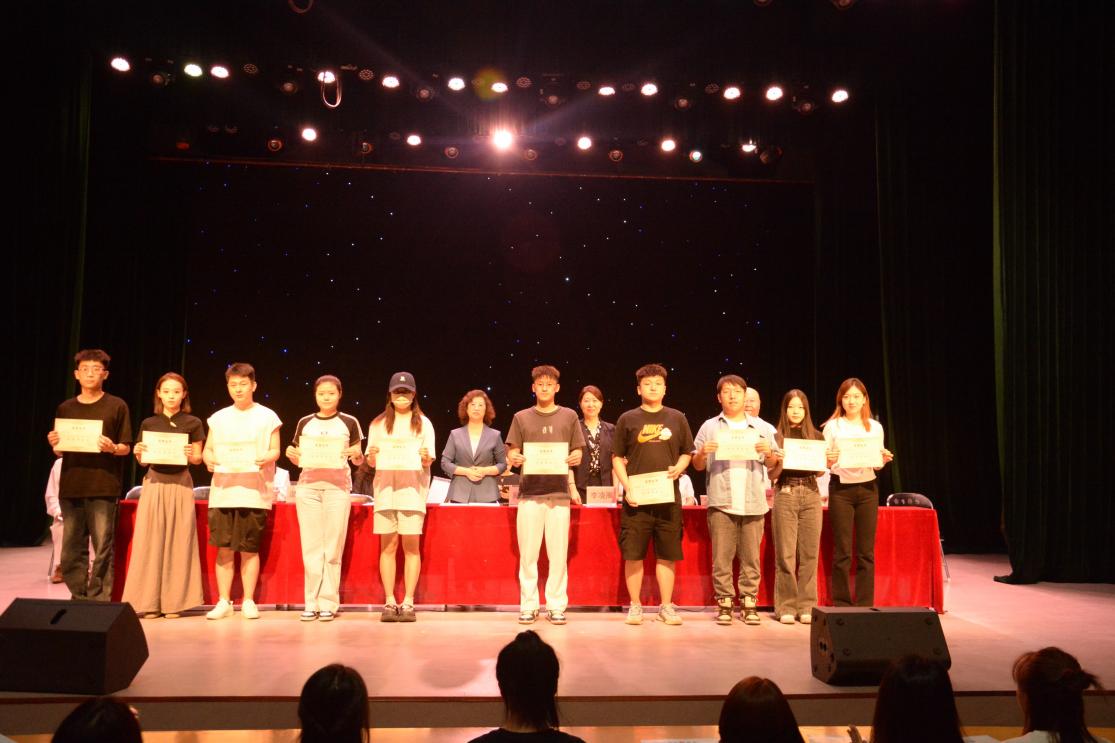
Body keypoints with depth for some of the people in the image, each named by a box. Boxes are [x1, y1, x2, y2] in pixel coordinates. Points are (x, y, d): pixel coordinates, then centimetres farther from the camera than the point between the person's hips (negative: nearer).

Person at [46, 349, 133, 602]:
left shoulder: (117, 406, 4)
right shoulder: (65, 408, 14)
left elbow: (126, 448, 4)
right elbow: (60, 451, 18)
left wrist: (112, 448, -17)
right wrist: (54, 444, -3)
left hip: (103, 487, -4)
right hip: (71, 486, 4)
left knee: (103, 548, -5)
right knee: (72, 549, 6)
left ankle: (99, 601, 1)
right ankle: (78, 598, 15)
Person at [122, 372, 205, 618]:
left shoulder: (192, 423, 5)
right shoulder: (148, 424, 10)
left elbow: (198, 458, 5)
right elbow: (142, 460, 12)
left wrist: (191, 456, -16)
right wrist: (138, 453, -9)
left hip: (180, 485, -1)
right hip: (154, 484, 2)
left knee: (178, 541, 0)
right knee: (150, 540, -1)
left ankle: (174, 601, 6)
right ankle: (149, 601, 6)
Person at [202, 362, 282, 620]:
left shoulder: (267, 416, 5)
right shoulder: (219, 418, 13)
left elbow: (275, 451, 2)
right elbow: (207, 449, 16)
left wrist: (265, 459, -19)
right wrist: (208, 459, -6)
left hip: (254, 493, -2)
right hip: (223, 492, 2)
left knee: (249, 549, 0)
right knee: (224, 548, 1)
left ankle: (249, 601, 12)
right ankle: (224, 602, 12)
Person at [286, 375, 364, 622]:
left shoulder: (349, 422, 6)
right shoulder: (305, 422, 12)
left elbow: (358, 461, 7)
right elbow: (298, 459, 16)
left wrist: (357, 454, -14)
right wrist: (291, 454, -5)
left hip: (337, 486, -2)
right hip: (308, 486, 2)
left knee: (333, 547, -4)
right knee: (311, 546, 0)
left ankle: (328, 603, 2)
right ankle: (312, 603, 6)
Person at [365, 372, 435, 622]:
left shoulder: (423, 423, 9)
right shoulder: (378, 424, 12)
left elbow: (429, 460, 5)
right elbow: (371, 461, 10)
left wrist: (425, 458, -18)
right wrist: (372, 455, -13)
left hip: (413, 489, -1)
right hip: (385, 488, 1)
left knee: (411, 545, -4)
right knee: (388, 546, 0)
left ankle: (408, 603, 2)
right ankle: (389, 602, 6)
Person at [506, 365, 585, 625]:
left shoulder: (569, 416, 10)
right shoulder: (521, 418, 10)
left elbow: (577, 451, 10)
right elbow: (512, 451, 7)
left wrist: (575, 457, -13)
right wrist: (514, 458, -15)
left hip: (559, 491, 0)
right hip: (530, 491, 0)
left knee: (558, 553, 0)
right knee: (528, 552, 0)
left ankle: (557, 606, 8)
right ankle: (528, 605, 9)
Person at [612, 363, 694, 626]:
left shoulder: (677, 418, 9)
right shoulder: (628, 419, 5)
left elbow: (687, 453, 15)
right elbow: (617, 458, 5)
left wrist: (679, 467, -7)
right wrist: (627, 487, -7)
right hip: (637, 498, -1)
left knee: (667, 554, 6)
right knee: (633, 554, 1)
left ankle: (666, 607, 16)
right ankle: (635, 606, 14)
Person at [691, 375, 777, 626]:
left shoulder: (762, 427, 14)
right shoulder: (709, 427, 10)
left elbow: (775, 464, 15)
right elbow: (698, 466, 10)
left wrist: (768, 452, -6)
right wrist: (702, 453, -10)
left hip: (753, 502, 1)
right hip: (721, 502, -1)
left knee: (751, 557, 2)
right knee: (721, 557, -1)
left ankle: (749, 603, 9)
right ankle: (724, 603, 6)